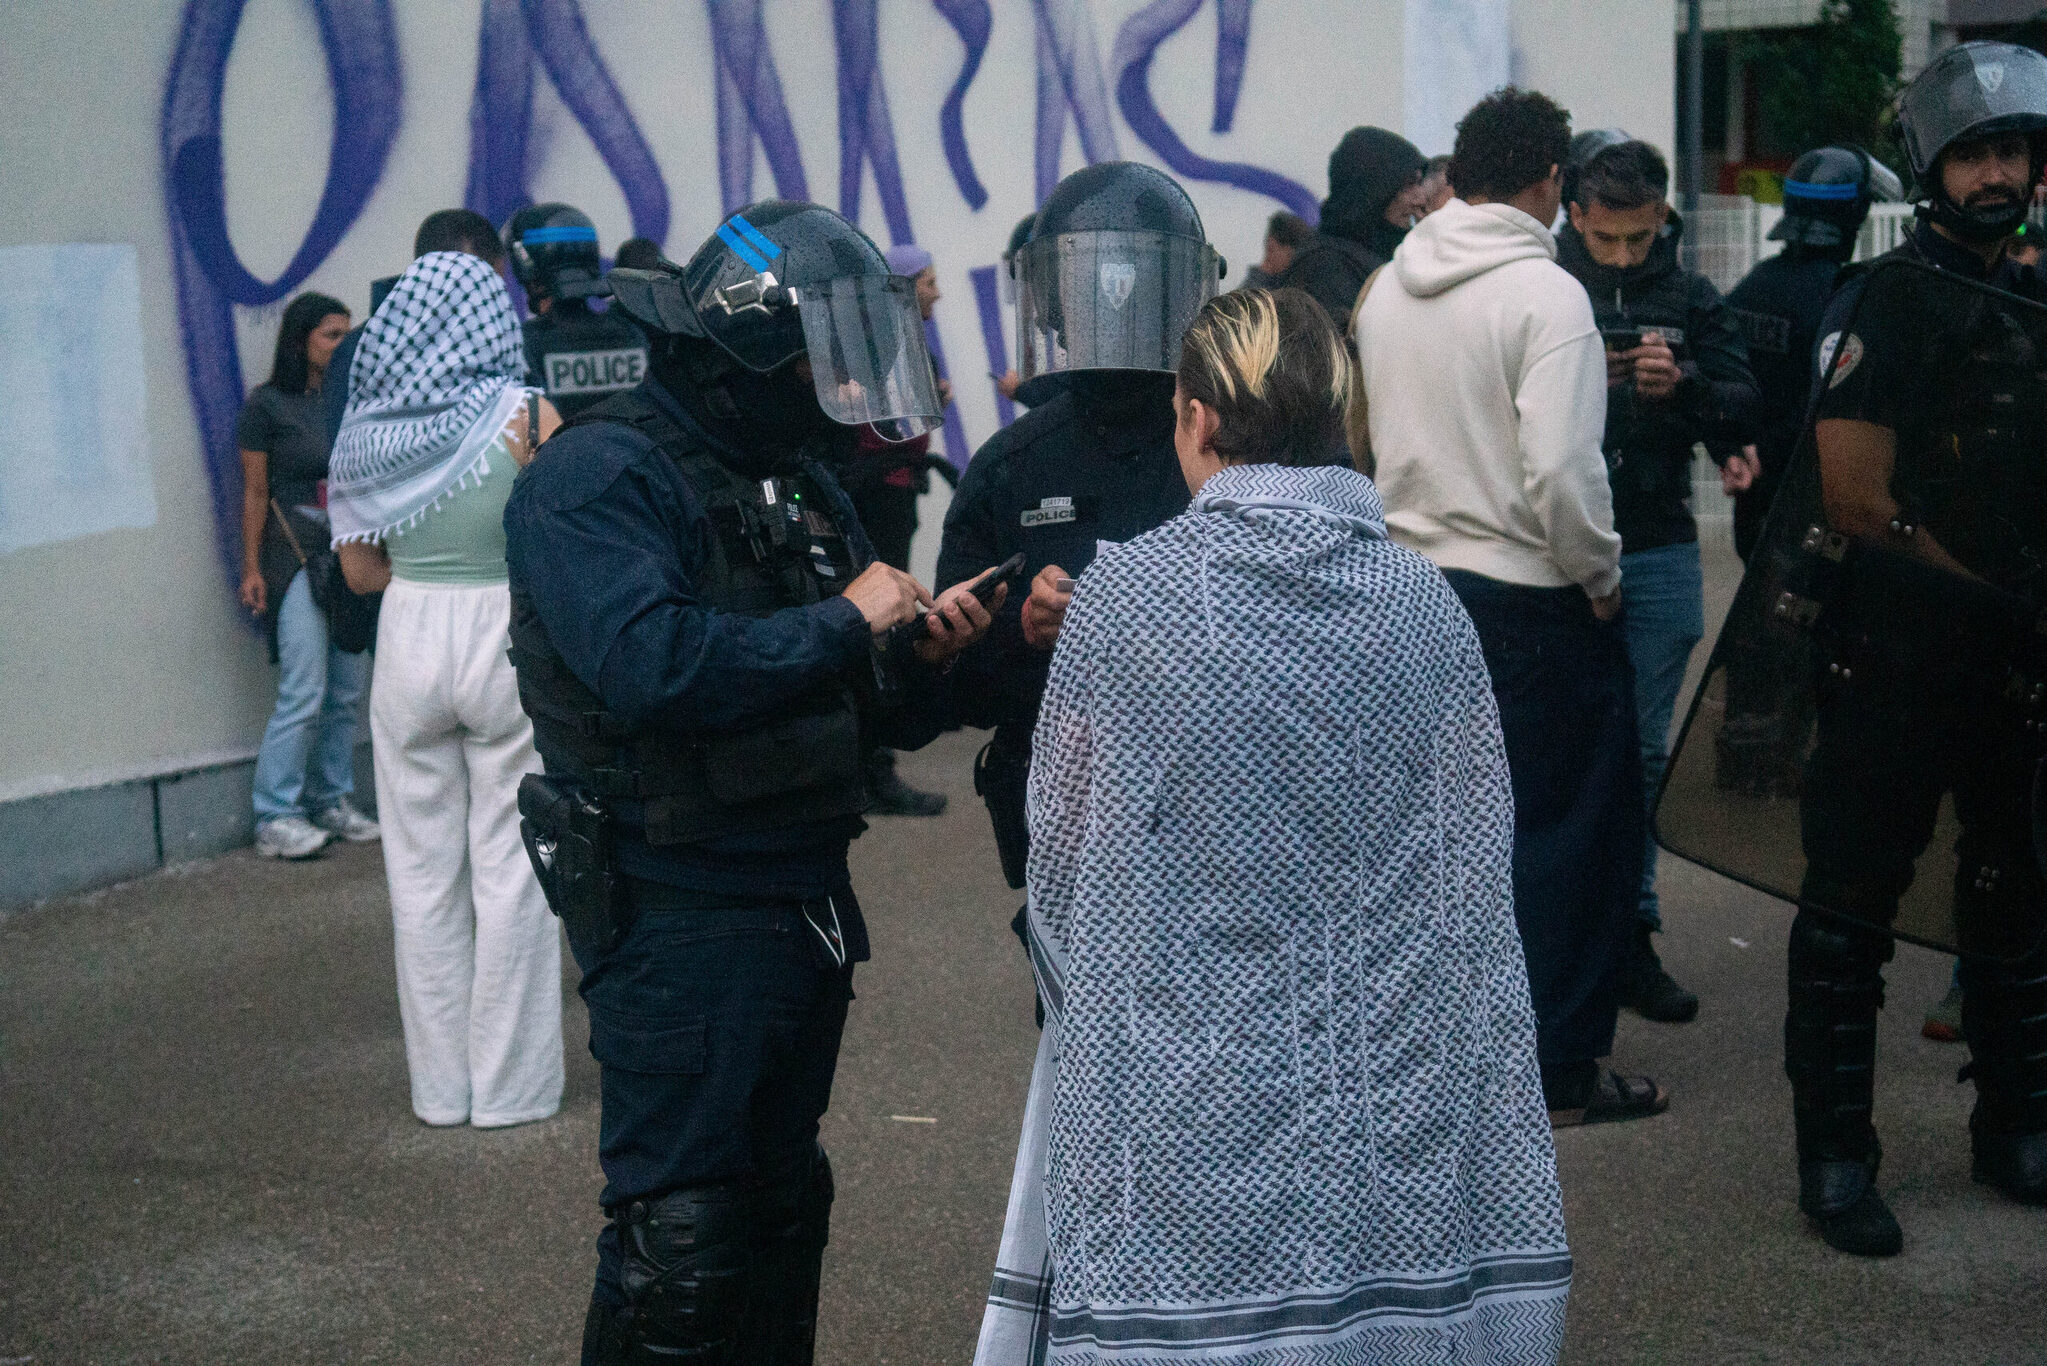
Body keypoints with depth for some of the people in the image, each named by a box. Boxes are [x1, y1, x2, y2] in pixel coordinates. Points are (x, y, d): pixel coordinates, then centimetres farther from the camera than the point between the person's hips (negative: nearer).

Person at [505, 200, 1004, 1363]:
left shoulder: (803, 482, 14)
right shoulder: (598, 478, -13)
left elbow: (875, 713, 17)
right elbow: (649, 665, -30)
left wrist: (925, 654, -5)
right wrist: (843, 621, -21)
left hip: (811, 904, 9)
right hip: (680, 915, -8)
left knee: (782, 1209, 18)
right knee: (681, 1245, -4)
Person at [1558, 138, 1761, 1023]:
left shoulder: (1692, 302, 8)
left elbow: (1744, 412, 0)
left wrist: (1685, 385, -19)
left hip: (1658, 557, 3)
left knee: (1641, 751, 8)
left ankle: (1629, 933, 17)